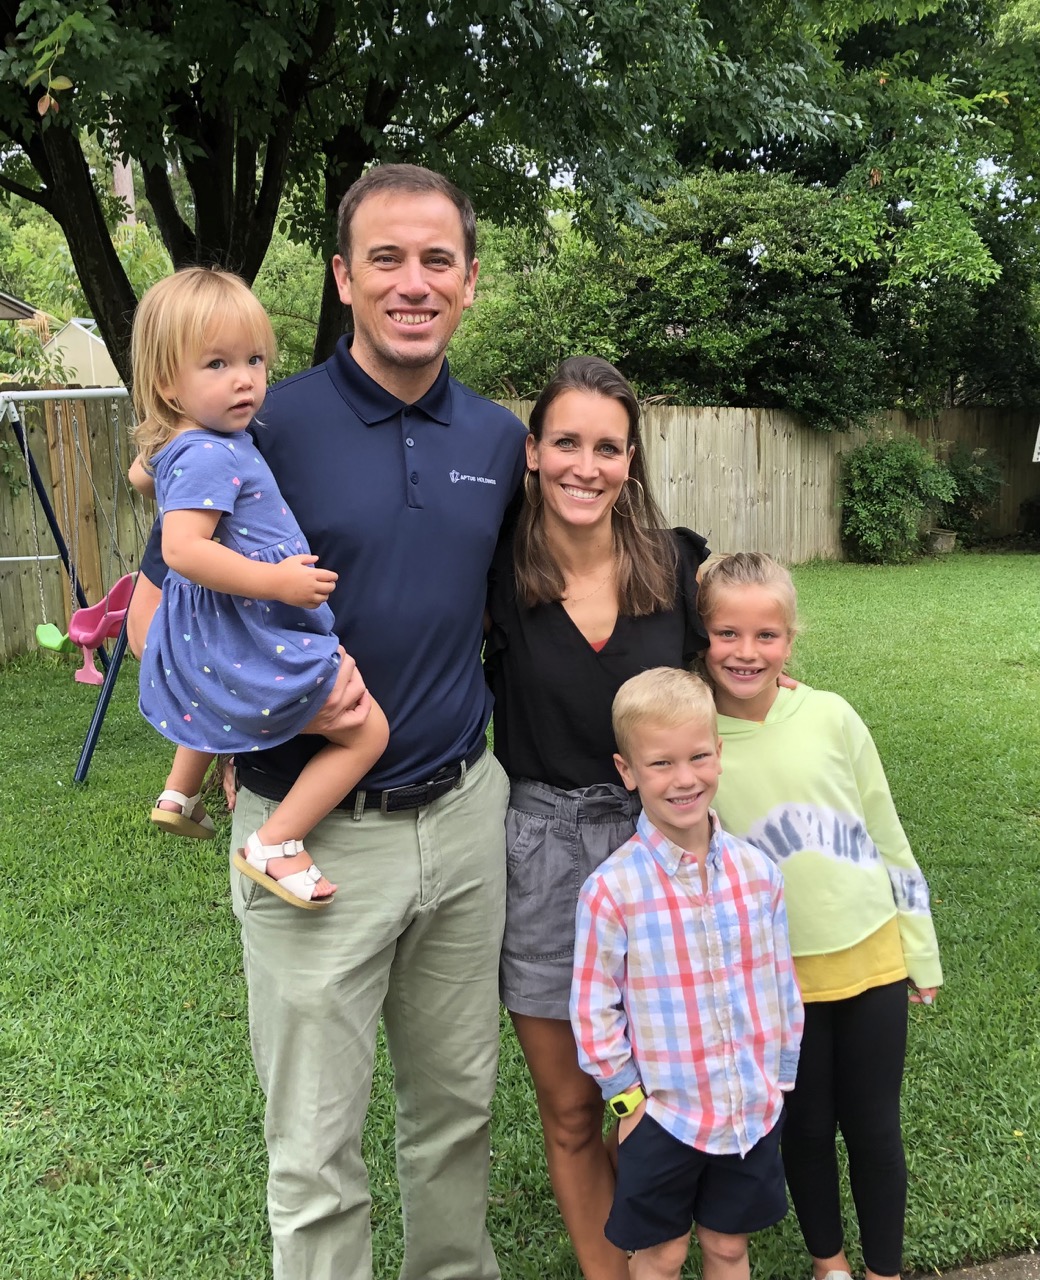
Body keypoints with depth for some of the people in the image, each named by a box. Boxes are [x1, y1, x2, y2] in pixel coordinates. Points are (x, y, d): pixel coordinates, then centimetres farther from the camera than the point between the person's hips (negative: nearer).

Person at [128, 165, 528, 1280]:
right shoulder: (268, 426, -9)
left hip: (465, 816, 5)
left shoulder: (499, 439, 5)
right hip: (318, 834, -4)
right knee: (315, 1146, 9)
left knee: (458, 1104, 21)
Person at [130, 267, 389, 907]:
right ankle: (275, 845, -5)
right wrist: (277, 581, -34)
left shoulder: (177, 444, 6)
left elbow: (141, 473, 27)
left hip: (213, 636, 11)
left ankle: (180, 795, 58)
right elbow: (183, 549, -37)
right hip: (253, 639, -11)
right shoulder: (209, 457, -26)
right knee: (367, 733, -7)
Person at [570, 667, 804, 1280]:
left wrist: (780, 1080, 8)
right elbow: (592, 1009, -11)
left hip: (753, 1109, 3)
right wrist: (629, 1097, -7)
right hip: (663, 1113, -3)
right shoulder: (612, 890, -19)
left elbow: (783, 983, 4)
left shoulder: (758, 872, -7)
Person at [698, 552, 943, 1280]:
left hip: (871, 958, 0)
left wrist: (921, 950, 5)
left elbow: (887, 837, 1)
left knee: (874, 1128, 12)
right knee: (807, 1127, 16)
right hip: (776, 978, 0)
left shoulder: (831, 718, -9)